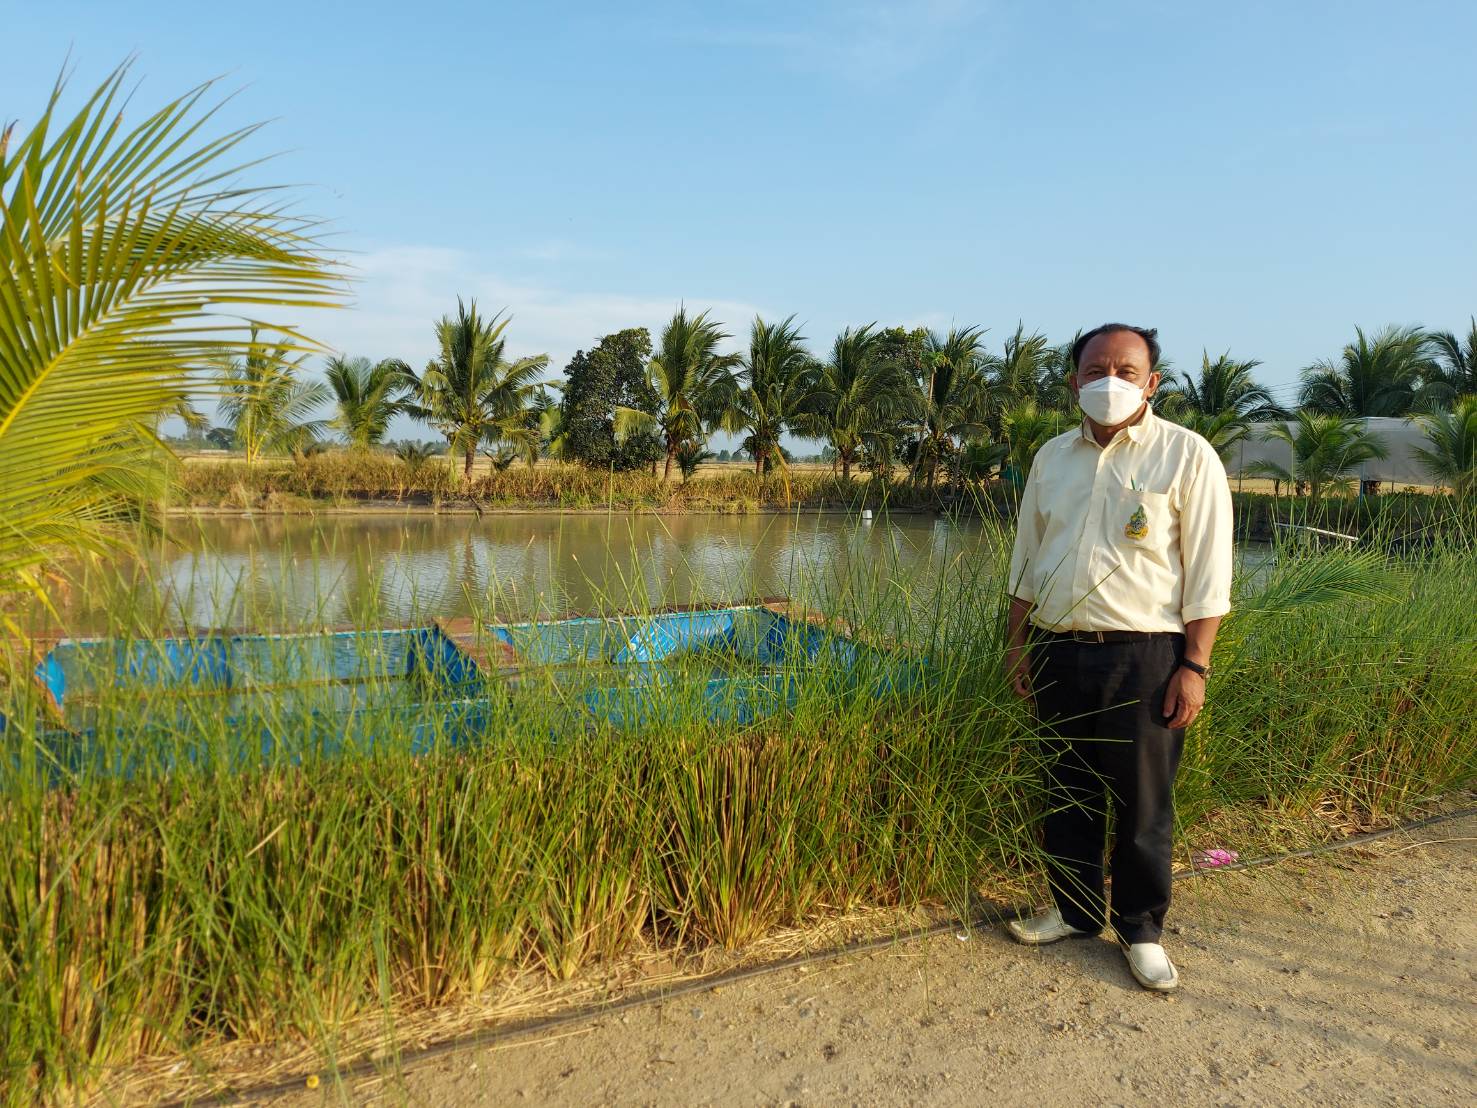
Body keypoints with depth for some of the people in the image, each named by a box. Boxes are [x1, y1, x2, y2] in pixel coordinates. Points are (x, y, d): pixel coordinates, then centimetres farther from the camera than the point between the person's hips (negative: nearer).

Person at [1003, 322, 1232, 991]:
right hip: (1059, 653, 5)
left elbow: (1208, 574, -7)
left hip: (1143, 658, -4)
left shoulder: (1187, 456, -5)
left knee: (1142, 804, 6)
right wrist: (1019, 644, 11)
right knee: (1066, 792, 14)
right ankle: (1073, 909, 32)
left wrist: (1193, 666, -11)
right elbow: (1027, 561, 14)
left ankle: (1142, 932, 24)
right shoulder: (1052, 458, 9)